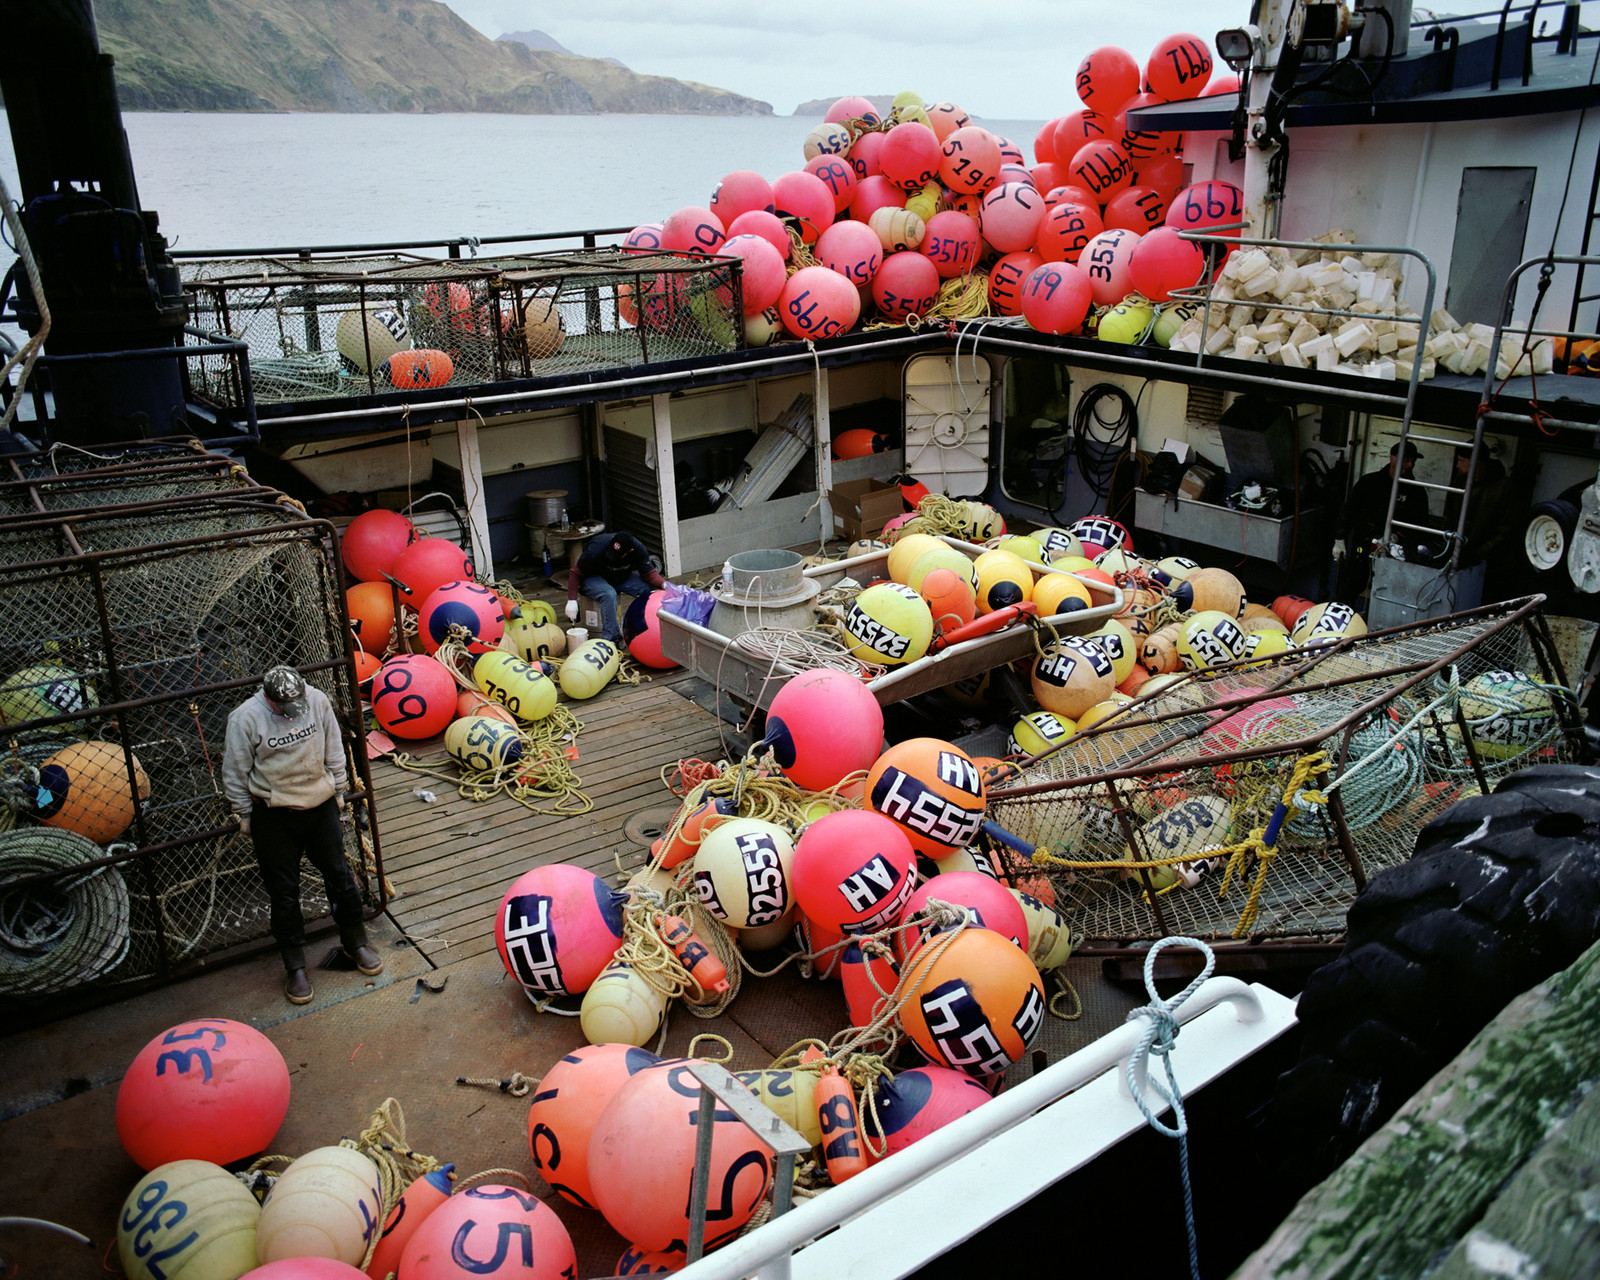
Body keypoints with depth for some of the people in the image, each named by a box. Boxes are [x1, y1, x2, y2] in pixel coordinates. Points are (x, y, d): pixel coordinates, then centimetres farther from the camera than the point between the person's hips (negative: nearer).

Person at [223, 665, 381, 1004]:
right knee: (284, 891, 7)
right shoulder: (245, 718, -17)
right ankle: (295, 966, 21)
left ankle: (355, 942, 33)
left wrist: (338, 789, 12)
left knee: (339, 875, 13)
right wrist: (245, 814, -1)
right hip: (274, 817, -3)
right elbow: (235, 772, -6)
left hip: (321, 804, 3)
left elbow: (333, 749, 6)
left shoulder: (317, 700, -9)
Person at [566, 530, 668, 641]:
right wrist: (572, 600, -25)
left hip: (621, 578, 4)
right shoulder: (596, 549, -31)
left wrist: (664, 584, -35)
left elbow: (649, 573, -14)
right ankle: (610, 638, -33)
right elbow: (576, 573, -21)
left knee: (647, 588, -21)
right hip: (593, 578, -4)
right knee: (609, 594, -37)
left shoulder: (638, 549, -22)